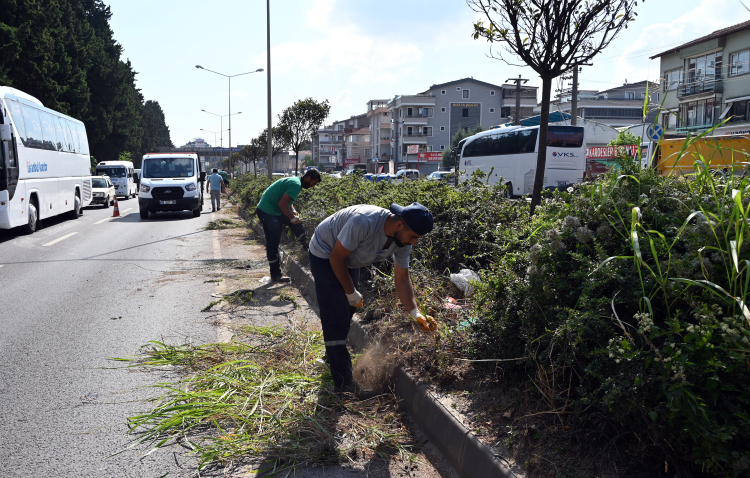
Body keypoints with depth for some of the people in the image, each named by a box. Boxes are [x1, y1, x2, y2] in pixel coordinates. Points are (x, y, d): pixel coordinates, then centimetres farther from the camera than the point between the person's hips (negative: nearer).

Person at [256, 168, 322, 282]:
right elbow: (282, 203, -27)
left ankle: (306, 247, 24)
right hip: (268, 213, -10)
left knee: (296, 223, 16)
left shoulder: (294, 181, 13)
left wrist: (293, 212, 5)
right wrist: (293, 218, -16)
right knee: (273, 244, -2)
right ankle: (276, 275, 5)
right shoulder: (296, 185, -19)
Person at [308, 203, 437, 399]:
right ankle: (344, 381, -5)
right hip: (325, 255, -8)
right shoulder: (364, 223, -40)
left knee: (348, 309, 18)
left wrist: (416, 313, -19)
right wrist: (351, 293, -19)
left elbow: (402, 278, -8)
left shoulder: (403, 238, -16)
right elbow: (336, 257, -29)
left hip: (349, 259, 8)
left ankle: (334, 355, 43)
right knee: (336, 316, -11)